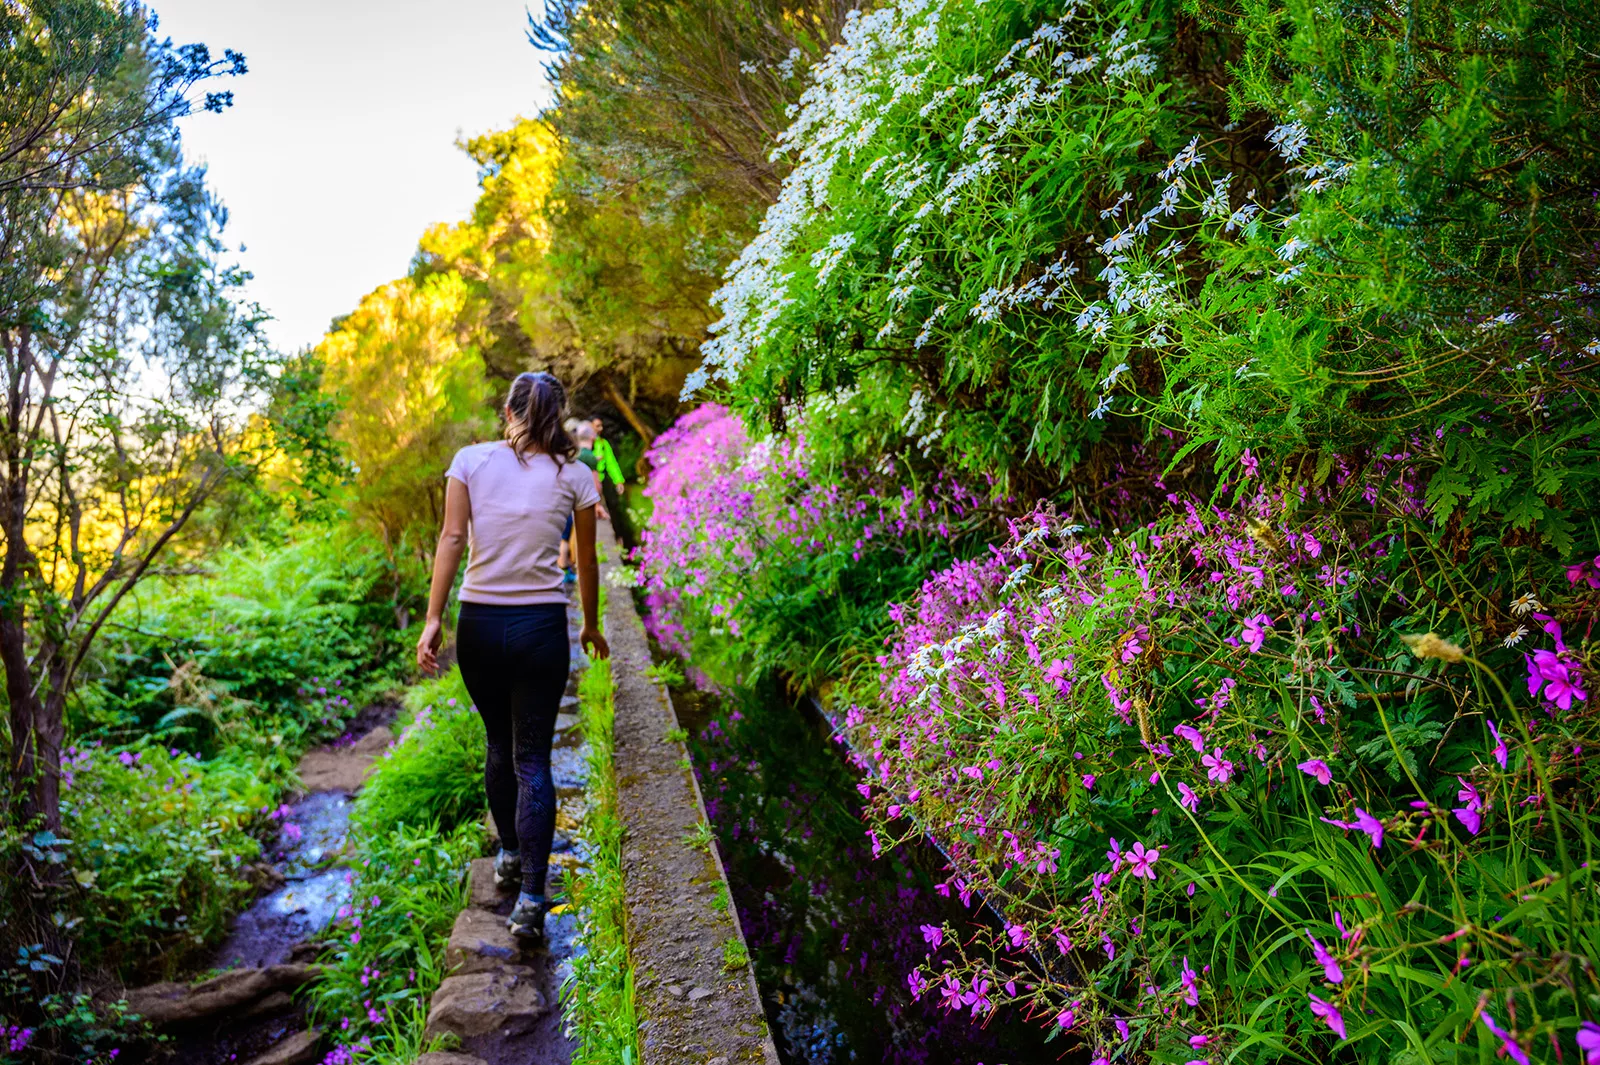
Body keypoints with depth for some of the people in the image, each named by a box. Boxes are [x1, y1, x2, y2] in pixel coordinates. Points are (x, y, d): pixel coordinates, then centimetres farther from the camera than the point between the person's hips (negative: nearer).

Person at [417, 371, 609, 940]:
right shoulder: (573, 474, 1)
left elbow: (453, 537, -8)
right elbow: (586, 560, 6)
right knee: (533, 758, 4)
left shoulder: (470, 459, 1)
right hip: (541, 626, -1)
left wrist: (433, 619, -9)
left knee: (499, 744, 21)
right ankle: (531, 897, -1)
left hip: (479, 622, 2)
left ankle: (510, 856, 37)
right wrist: (591, 626, 19)